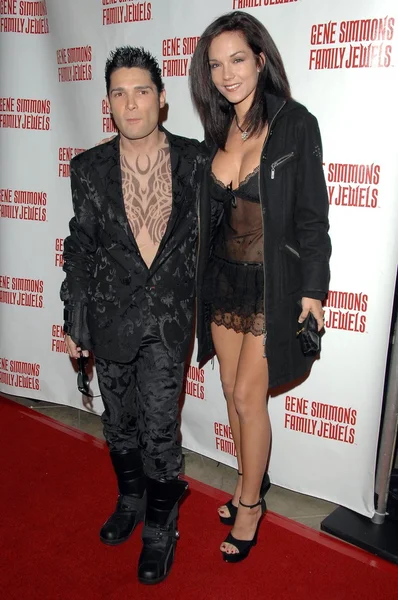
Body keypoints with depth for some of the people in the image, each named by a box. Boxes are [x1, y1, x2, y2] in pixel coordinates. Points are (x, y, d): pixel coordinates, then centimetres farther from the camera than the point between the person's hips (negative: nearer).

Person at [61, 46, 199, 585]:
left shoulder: (194, 160, -4)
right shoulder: (89, 168, 0)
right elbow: (80, 248, 4)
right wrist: (75, 321, 5)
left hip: (170, 314, -2)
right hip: (111, 314, 2)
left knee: (159, 426, 1)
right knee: (119, 420, 17)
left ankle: (160, 525, 27)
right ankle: (131, 499, 44)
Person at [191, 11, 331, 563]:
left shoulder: (295, 124, -11)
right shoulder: (218, 130, 6)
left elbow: (312, 215, -10)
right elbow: (212, 212, 12)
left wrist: (312, 289, -10)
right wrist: (202, 276, 13)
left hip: (271, 285, -6)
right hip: (224, 278, 6)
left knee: (248, 397, 0)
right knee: (232, 391, 13)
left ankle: (249, 503, 22)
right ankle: (249, 487, 34)